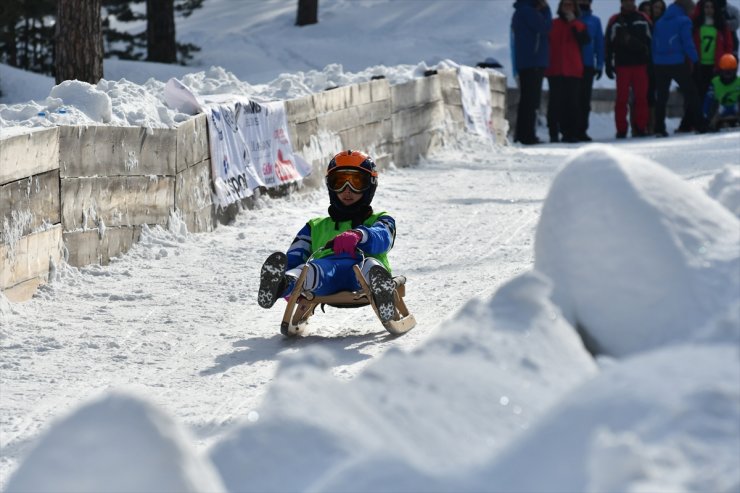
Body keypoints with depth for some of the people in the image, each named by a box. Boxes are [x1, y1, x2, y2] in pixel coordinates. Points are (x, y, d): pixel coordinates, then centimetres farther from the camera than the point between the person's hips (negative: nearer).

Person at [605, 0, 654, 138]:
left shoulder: (643, 20, 9)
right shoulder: (615, 21, 6)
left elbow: (651, 41, 10)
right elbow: (609, 44, 5)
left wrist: (651, 63, 2)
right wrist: (608, 64, -1)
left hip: (640, 64, 1)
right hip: (622, 65, -1)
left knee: (641, 98, -1)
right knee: (622, 99, -2)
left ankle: (640, 128, 4)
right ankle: (621, 130, 1)